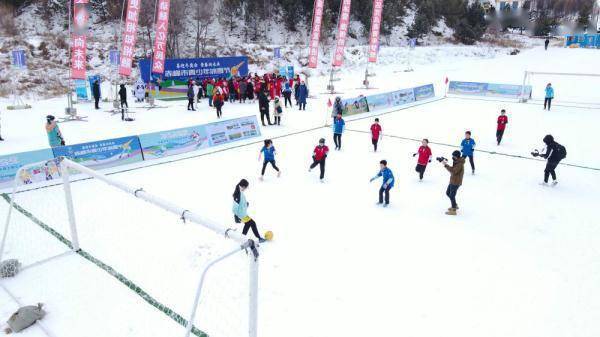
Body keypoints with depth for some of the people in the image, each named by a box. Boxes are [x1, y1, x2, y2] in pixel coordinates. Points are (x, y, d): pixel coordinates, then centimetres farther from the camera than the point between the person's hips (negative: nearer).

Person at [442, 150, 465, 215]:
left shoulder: (459, 164, -22)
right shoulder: (457, 162, 10)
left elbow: (453, 171, -29)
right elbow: (452, 169, 13)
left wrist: (446, 165, -28)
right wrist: (446, 163, -1)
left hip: (456, 182, -10)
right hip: (453, 181, 10)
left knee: (452, 195, -6)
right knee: (448, 193, 20)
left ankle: (453, 210, 2)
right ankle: (455, 205, 35)